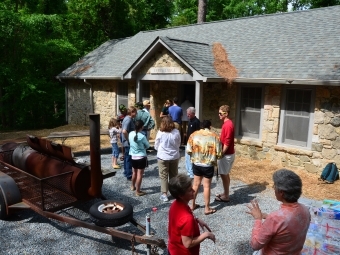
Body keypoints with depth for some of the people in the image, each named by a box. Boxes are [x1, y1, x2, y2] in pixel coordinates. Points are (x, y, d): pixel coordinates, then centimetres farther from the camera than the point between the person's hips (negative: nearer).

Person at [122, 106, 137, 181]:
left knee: (127, 158, 18)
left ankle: (126, 172, 30)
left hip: (126, 143, 10)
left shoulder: (126, 118, 10)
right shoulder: (129, 119, -21)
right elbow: (124, 131, -32)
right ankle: (129, 176, 7)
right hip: (129, 143, -10)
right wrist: (129, 140, -21)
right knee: (129, 159, -1)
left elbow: (123, 130, 19)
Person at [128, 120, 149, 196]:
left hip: (133, 156, 6)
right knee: (140, 174, 2)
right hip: (141, 157, -6)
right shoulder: (142, 136, -19)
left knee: (134, 172, 23)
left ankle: (133, 186, 40)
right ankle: (138, 191, 7)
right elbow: (147, 146, -5)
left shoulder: (130, 134, -3)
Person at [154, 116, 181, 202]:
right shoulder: (176, 132, -8)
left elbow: (156, 146, -2)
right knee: (174, 175, 16)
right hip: (174, 156, 3)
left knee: (164, 176, 6)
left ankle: (164, 194, 8)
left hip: (163, 157, -2)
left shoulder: (160, 133, -13)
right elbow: (178, 144, 4)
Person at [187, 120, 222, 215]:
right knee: (206, 186, 7)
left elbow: (188, 151, -3)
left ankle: (193, 205, 28)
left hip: (196, 163, 3)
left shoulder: (194, 134, -4)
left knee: (196, 184, 17)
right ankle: (207, 208, 17)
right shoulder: (214, 136, -10)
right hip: (208, 165, -3)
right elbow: (219, 154, -9)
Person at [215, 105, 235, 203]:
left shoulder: (227, 125, -20)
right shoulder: (227, 123, 11)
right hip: (228, 153, 10)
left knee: (224, 174, -1)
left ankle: (226, 196, 9)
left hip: (226, 154, -10)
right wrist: (222, 153, 20)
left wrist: (221, 154, -18)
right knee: (225, 174, 17)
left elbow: (227, 142, -23)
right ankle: (225, 193, 28)